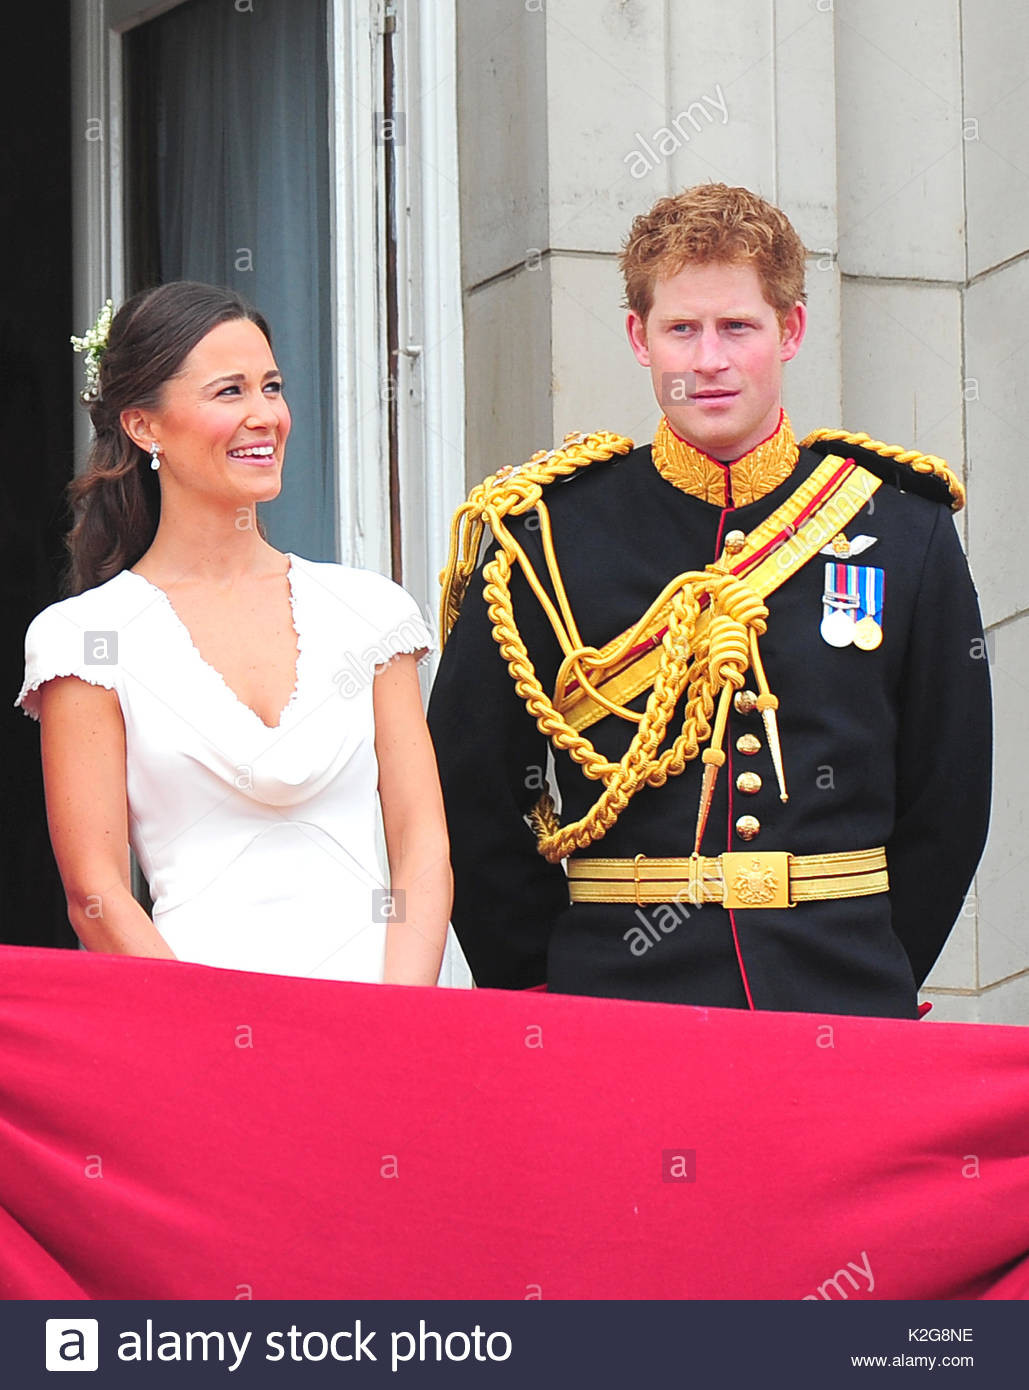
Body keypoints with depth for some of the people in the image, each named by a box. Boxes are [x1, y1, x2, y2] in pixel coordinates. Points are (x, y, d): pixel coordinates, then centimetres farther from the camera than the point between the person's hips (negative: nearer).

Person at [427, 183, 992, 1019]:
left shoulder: (903, 535, 5)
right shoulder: (550, 536, 0)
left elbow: (949, 798, 10)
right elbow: (468, 789, 4)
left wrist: (876, 973, 5)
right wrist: (545, 978, 1)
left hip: (845, 1012, 2)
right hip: (616, 1001, -1)